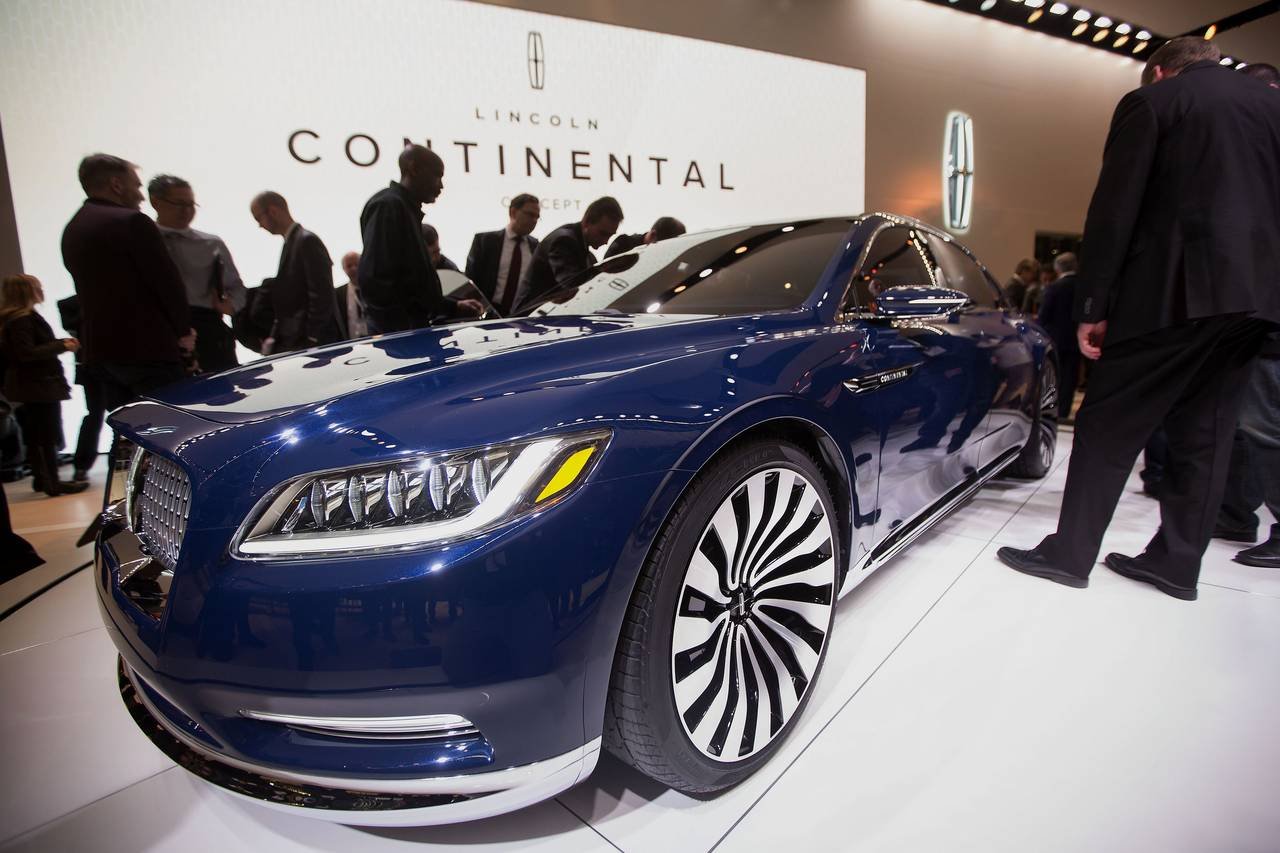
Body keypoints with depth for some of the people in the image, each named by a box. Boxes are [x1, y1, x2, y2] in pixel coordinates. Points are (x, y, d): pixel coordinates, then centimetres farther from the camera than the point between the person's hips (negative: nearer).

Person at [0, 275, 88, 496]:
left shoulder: (18, 317, 14)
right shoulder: (21, 320, -17)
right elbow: (27, 353, -24)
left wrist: (60, 342, 10)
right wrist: (62, 346, -19)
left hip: (32, 385, 10)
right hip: (39, 386, -10)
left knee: (35, 436, 15)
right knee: (48, 436, -5)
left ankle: (41, 478, 24)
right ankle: (53, 483, -1)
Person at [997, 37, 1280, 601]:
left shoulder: (1151, 102, 3)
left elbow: (1113, 212, -6)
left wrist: (1091, 308, -5)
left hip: (1175, 292, -6)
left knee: (1106, 425, 0)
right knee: (1205, 431, 11)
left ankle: (1069, 554, 4)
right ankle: (1176, 564, 17)